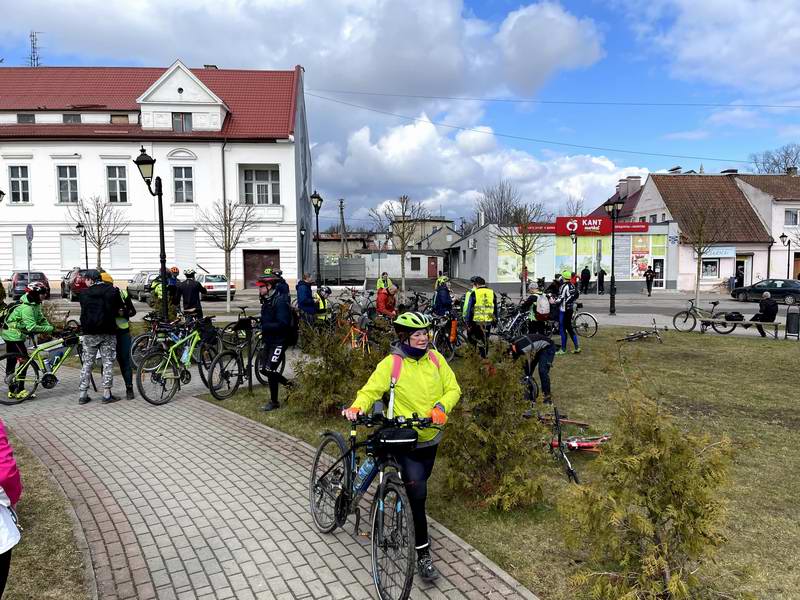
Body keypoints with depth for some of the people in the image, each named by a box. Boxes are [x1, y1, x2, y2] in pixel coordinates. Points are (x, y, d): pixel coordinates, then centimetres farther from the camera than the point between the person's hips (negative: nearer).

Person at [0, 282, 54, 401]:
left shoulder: (35, 304, 4)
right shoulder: (26, 308, -26)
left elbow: (41, 319, 6)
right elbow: (32, 327, -33)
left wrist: (50, 328, -9)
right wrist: (50, 329, -28)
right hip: (14, 336, -10)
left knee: (11, 362, 14)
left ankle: (12, 390, 22)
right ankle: (20, 391, -5)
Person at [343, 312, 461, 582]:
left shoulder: (435, 358, -2)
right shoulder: (391, 363, -13)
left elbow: (453, 388, 0)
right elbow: (371, 390, -15)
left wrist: (441, 407, -19)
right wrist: (357, 408, -34)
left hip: (431, 437, 4)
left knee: (418, 484, 22)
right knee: (418, 494, -6)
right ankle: (423, 553, 6)